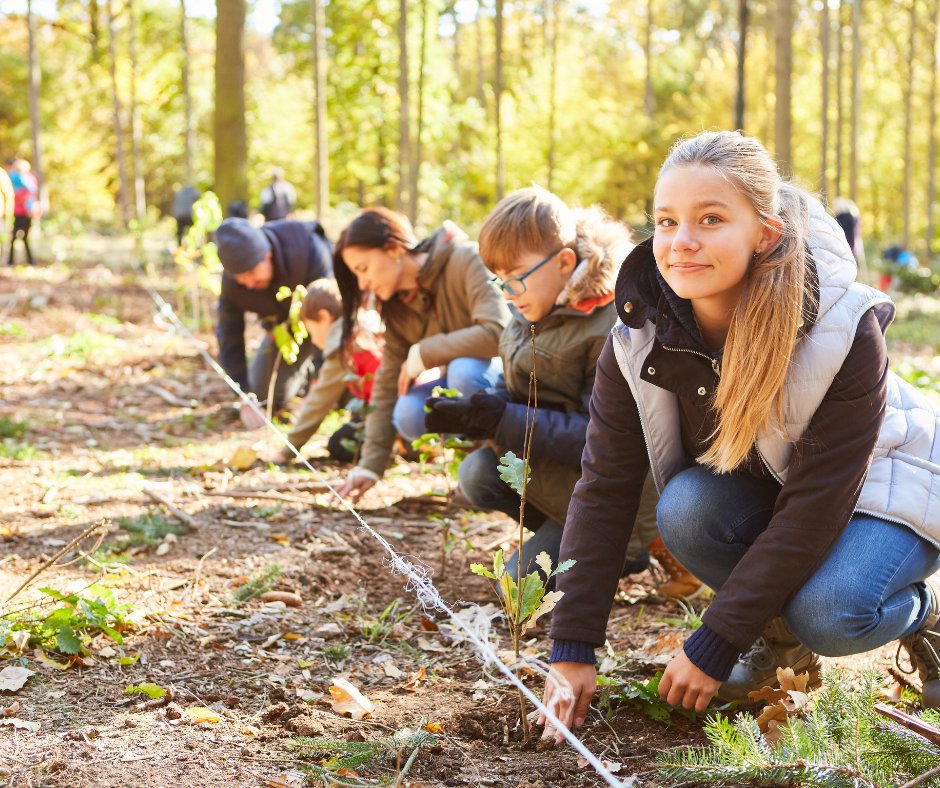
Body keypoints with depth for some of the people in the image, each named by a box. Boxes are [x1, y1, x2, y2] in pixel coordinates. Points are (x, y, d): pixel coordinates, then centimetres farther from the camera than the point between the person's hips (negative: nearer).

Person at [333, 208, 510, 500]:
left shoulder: (466, 262, -20)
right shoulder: (398, 306, 2)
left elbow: (497, 332, -32)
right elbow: (388, 382, 1)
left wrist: (424, 353, -23)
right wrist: (370, 464, -5)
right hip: (463, 385, 7)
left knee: (463, 369, -36)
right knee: (408, 415, -22)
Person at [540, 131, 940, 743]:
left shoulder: (846, 331, -33)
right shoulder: (641, 336, -22)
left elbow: (816, 506, -32)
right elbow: (604, 490, -19)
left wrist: (714, 645, -31)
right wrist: (573, 649, -24)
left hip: (885, 483, -4)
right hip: (757, 492, 5)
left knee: (828, 615, -33)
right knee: (685, 508, -29)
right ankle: (783, 638, -2)